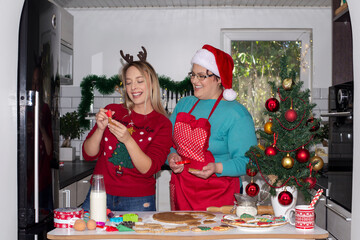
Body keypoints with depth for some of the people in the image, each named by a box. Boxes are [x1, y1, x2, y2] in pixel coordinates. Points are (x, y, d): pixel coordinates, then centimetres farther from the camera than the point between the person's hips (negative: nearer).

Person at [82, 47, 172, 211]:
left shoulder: (162, 124, -2)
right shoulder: (112, 111, 6)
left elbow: (149, 169, -12)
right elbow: (88, 154, 4)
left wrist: (128, 140, -25)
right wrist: (100, 129, -14)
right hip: (100, 195, 2)